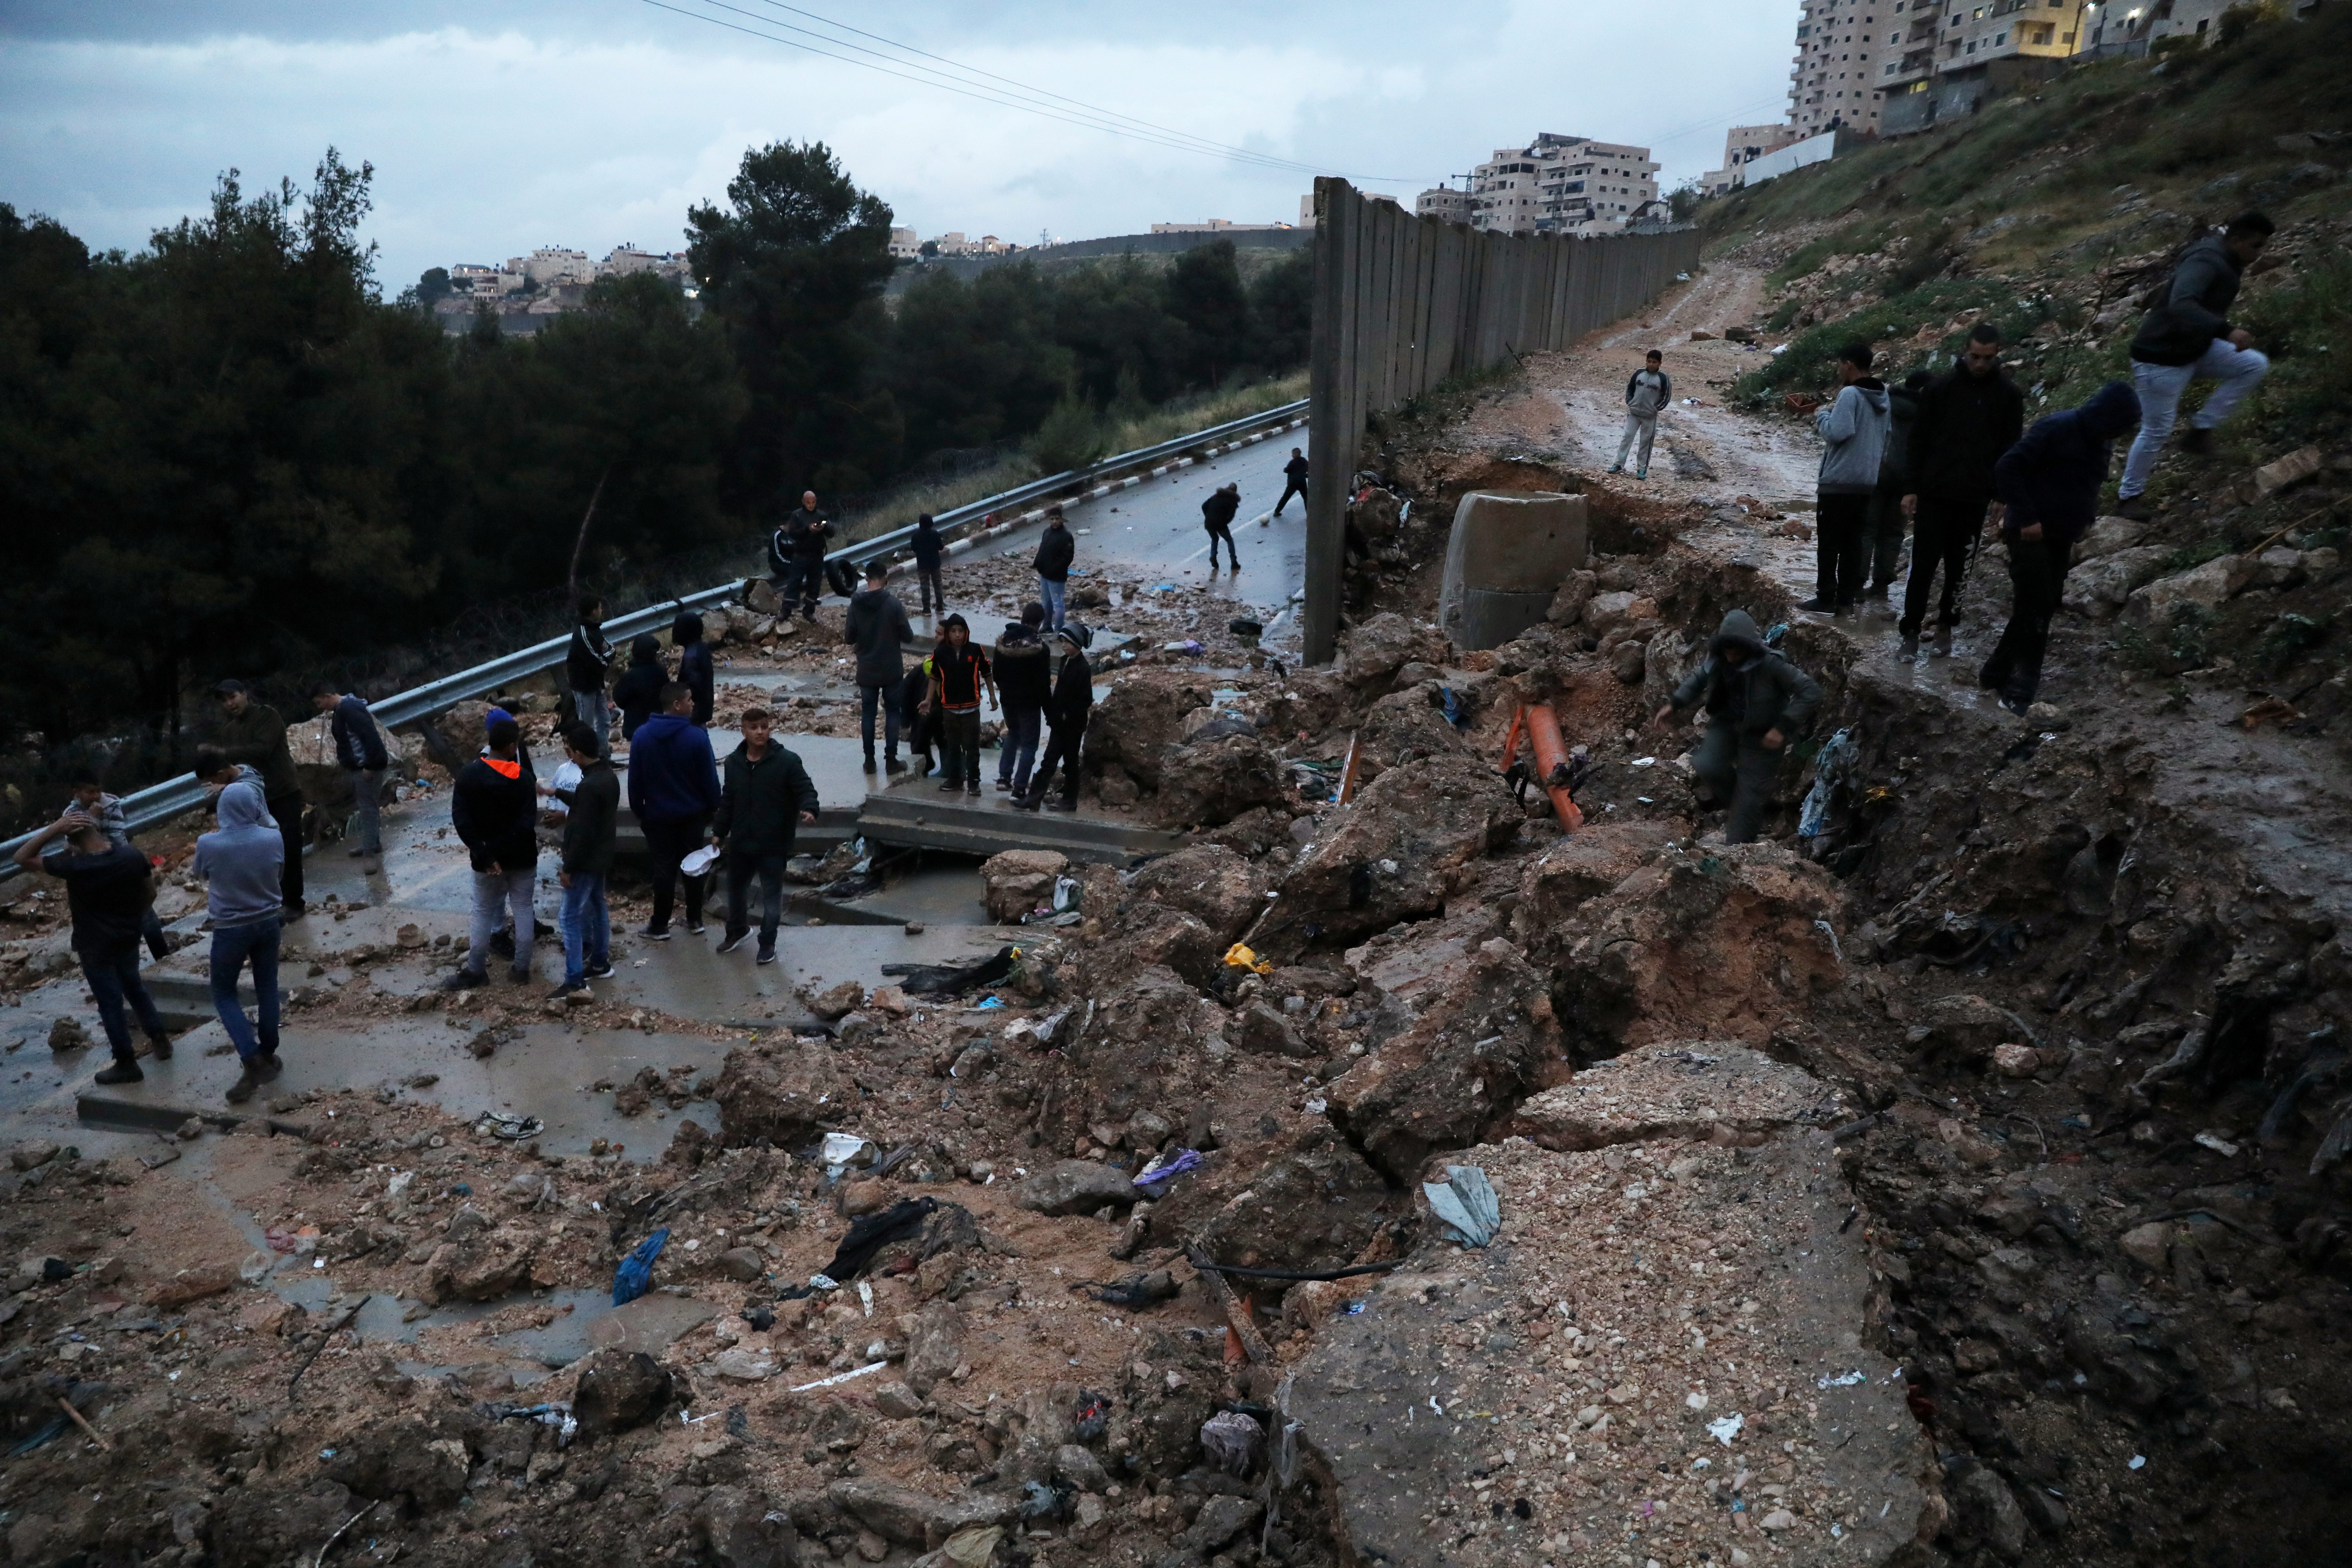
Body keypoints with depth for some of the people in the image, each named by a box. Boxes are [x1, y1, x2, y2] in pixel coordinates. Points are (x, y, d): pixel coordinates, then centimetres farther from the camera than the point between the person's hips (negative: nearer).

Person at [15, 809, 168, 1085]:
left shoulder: (73, 866, -26)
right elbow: (150, 892, 1)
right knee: (133, 984, 27)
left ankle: (127, 1064, 17)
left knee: (110, 1002, 7)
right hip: (129, 936, 5)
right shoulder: (132, 855, -12)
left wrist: (54, 829, -23)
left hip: (95, 944, -5)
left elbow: (23, 858, -16)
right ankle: (160, 1039, 30)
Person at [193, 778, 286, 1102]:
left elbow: (201, 873, 4)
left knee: (224, 993, 14)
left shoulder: (209, 845, -20)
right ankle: (267, 1055, 29)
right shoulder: (274, 839, -14)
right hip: (269, 923, 2)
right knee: (267, 988, 18)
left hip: (231, 929, -2)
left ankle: (252, 1061, 1)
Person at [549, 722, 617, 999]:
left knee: (571, 917, -5)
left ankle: (575, 981, -3)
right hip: (602, 857, 10)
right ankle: (600, 962, 34)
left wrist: (568, 868, -18)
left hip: (587, 861, -10)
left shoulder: (589, 786, -27)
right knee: (597, 906, 22)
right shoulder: (608, 775, 4)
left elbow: (582, 833, -25)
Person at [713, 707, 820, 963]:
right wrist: (719, 832, 12)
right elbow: (728, 801, 11)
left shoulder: (787, 761, -15)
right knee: (735, 889, 22)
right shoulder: (734, 762, 1)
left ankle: (768, 943, 26)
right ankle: (737, 930, 47)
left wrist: (809, 810, -34)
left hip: (774, 846, -5)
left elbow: (806, 790, -13)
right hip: (740, 844, 5)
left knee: (772, 897, 7)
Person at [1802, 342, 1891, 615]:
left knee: (1828, 542, -1)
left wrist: (1823, 415, -6)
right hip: (1868, 480, 8)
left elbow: (1837, 432, -22)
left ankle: (1826, 598, 0)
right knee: (1852, 541, 10)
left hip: (1840, 480, -8)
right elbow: (1885, 439, 22)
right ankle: (1847, 599, 11)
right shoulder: (1882, 397, 13)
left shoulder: (1850, 394, -14)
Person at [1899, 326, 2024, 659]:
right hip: (1934, 492, -1)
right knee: (1924, 564, -1)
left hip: (1975, 497, 1)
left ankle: (1946, 626, 18)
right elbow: (1919, 440, 1)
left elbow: (2011, 448, 6)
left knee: (1959, 567, 7)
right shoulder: (1941, 387, -2)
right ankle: (1911, 629, 4)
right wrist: (1911, 487, -3)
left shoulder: (2009, 394, 2)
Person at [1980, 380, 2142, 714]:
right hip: (2031, 535, -9)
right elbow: (2007, 468, -20)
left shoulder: (2098, 444, 12)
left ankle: (1996, 674, 18)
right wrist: (2026, 518, -22)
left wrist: (2074, 536, 17)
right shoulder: (2056, 428, -15)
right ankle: (2022, 689, -7)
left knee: (2040, 611, 9)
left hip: (2060, 539, 9)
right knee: (2034, 611, -11)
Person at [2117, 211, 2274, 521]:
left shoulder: (2226, 262, 5)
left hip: (2196, 349, 9)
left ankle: (2201, 428, 5)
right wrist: (2228, 331, -52)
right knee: (2156, 431, -1)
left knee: (2256, 366, 1)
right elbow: (2180, 306, -46)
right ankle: (2128, 497, 15)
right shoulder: (2205, 262, -27)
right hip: (2162, 358, -9)